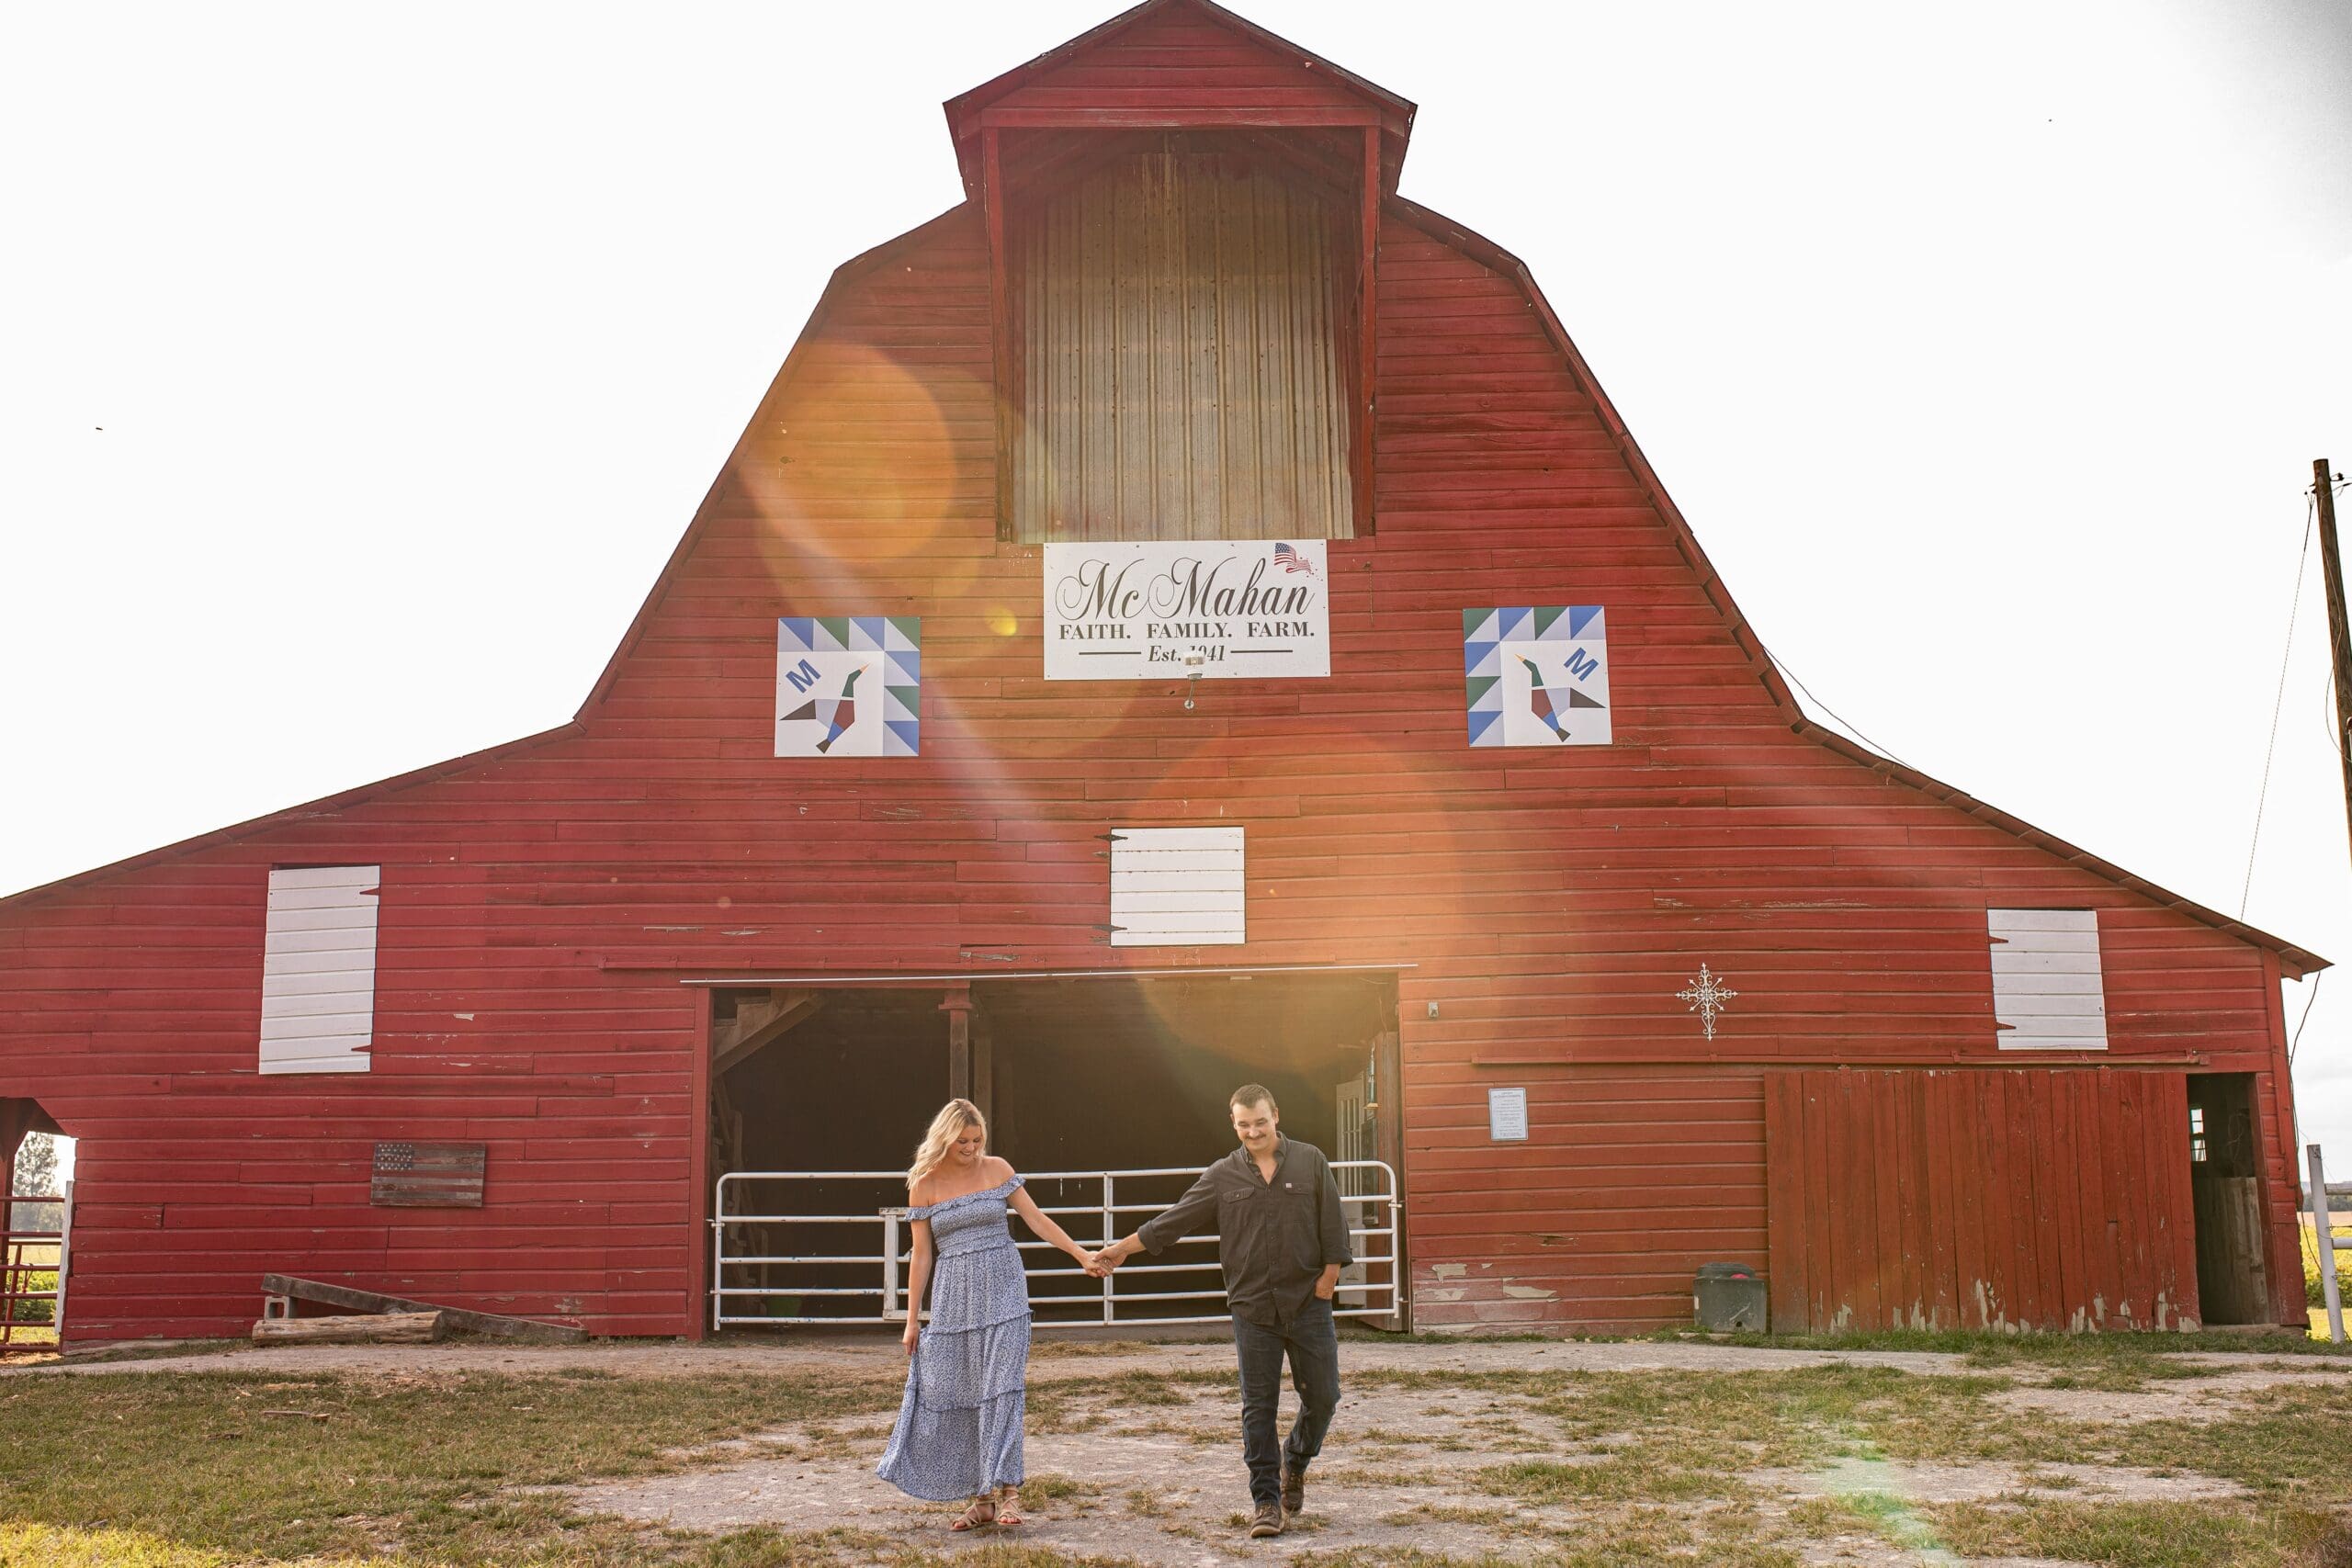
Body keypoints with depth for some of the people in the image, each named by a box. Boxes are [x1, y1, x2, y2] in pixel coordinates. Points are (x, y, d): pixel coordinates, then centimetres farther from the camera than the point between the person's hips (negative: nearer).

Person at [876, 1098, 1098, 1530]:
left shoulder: (996, 1169, 3)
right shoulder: (924, 1184, 2)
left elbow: (1035, 1219, 5)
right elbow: (922, 1254, 5)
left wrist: (1081, 1254, -1)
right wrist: (912, 1319, 4)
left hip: (1002, 1289, -1)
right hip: (953, 1298, 1)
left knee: (1002, 1388, -11)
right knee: (959, 1395, 2)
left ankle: (1006, 1489, -11)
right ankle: (982, 1499, 10)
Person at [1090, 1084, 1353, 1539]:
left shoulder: (1310, 1162, 3)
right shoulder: (1222, 1177, 5)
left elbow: (1332, 1224, 3)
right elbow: (1174, 1220, 7)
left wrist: (1329, 1276, -4)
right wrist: (1122, 1249, 7)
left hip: (1308, 1302, 0)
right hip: (1252, 1308, 0)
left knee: (1322, 1396, 4)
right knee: (1258, 1407, 1)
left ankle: (1295, 1462, 33)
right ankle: (1266, 1500, 10)